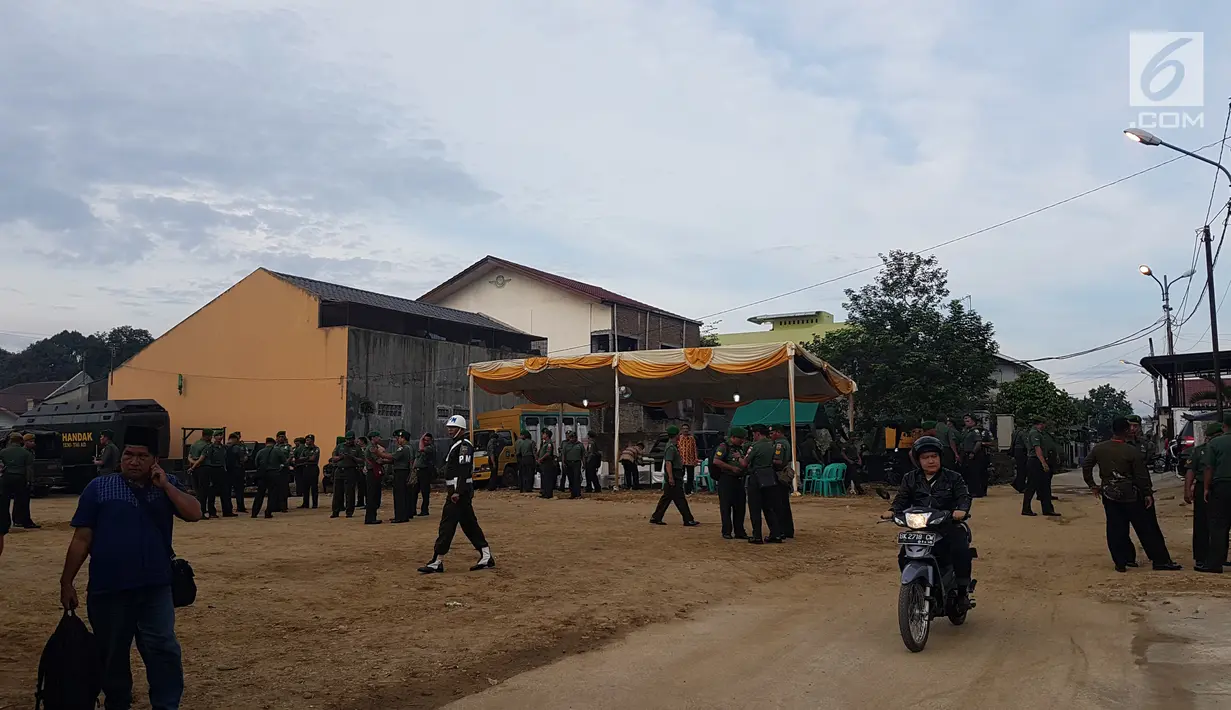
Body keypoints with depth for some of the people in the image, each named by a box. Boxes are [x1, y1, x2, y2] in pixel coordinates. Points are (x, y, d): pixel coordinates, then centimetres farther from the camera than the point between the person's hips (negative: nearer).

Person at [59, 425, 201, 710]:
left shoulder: (167, 485, 6)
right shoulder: (99, 487, 0)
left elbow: (194, 514, -8)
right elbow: (82, 539, 1)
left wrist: (165, 486, -13)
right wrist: (67, 581, -1)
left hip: (155, 587, 0)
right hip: (108, 589, 0)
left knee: (163, 649, -4)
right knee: (112, 654, 13)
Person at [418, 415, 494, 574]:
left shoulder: (464, 445, -13)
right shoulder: (456, 445, 19)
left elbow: (464, 470, -21)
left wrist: (458, 492, -26)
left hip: (460, 490, -11)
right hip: (459, 490, 11)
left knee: (447, 524, -10)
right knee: (469, 524, 12)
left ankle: (437, 562, -9)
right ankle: (486, 557, 15)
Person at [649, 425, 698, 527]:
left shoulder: (673, 446, 16)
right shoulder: (671, 447, -16)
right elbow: (668, 463, -23)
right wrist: (671, 478, -27)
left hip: (674, 477, 11)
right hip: (674, 476, -11)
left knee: (666, 498, 13)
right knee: (680, 499, -6)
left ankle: (656, 518, 16)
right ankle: (688, 520, -3)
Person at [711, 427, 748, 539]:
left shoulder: (741, 448, 16)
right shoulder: (724, 447, -8)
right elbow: (716, 461, -19)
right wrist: (732, 468, -18)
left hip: (738, 480, 8)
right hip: (726, 480, -8)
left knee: (740, 506, 8)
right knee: (726, 507, -2)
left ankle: (739, 531, 16)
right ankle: (726, 532, 3)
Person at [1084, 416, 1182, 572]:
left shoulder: (1098, 448, -1)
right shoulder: (1132, 451, -12)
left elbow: (1086, 466, 7)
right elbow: (1141, 476, -8)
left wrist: (1092, 485, 17)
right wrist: (1148, 494, 3)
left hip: (1109, 494, 3)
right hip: (1129, 495, -3)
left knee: (1115, 529, 7)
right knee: (1146, 529, 5)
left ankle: (1120, 562, 8)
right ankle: (1161, 560, 11)